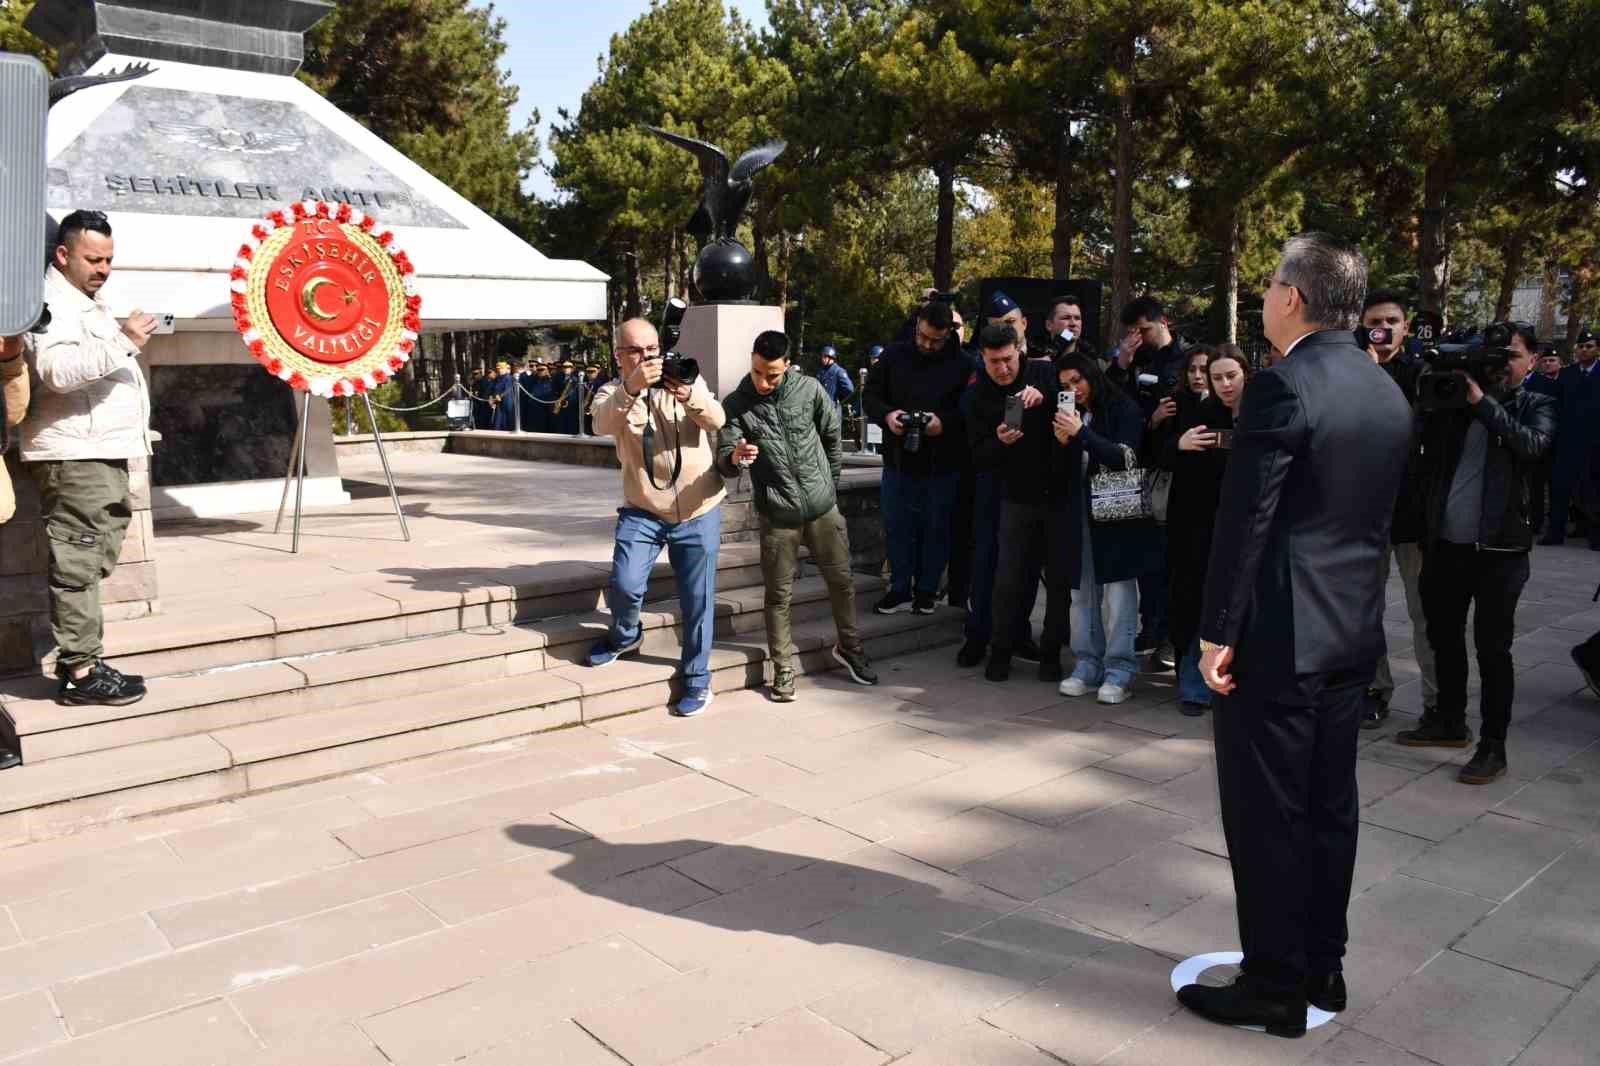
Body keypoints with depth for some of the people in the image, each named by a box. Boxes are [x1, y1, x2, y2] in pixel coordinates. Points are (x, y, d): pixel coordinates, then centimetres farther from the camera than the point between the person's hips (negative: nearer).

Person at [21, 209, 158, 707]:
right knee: (78, 563, -9)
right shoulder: (55, 302, -10)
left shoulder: (83, 302, 24)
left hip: (99, 453, 10)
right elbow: (59, 370, -27)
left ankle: (81, 657, 17)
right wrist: (124, 341, -27)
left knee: (88, 563, 11)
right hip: (74, 456, -10)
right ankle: (80, 672, -7)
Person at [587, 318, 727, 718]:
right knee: (625, 584, -13)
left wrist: (690, 396, -37)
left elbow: (717, 420, -16)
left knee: (697, 599, 3)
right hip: (642, 512, 0)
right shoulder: (612, 392, -2)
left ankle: (697, 679, 19)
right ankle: (625, 636, 21)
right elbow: (603, 423, -26)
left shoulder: (687, 379, 2)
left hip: (698, 512, 0)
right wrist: (631, 388, -45)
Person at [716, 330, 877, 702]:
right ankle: (783, 669, 17)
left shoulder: (809, 389, -4)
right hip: (777, 515, -1)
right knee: (779, 595, 4)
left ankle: (849, 647, 33)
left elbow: (832, 433, 10)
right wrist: (735, 457, -37)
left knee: (841, 580, 11)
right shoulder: (736, 404, -6)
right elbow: (723, 461, -13)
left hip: (823, 507, 2)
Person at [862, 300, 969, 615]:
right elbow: (871, 394, 5)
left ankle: (927, 590, 23)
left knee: (936, 528, 9)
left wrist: (945, 421, -22)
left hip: (942, 465, -2)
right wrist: (886, 415, -15)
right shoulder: (894, 355, 2)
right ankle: (900, 589, 22)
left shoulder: (961, 363, -5)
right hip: (898, 459, 2)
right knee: (897, 526, 9)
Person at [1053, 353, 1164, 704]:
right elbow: (1064, 470, 14)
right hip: (1081, 514, 5)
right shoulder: (1071, 414, 14)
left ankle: (1119, 670, 0)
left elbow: (1126, 457, -12)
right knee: (1083, 591, 6)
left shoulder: (1124, 409, -1)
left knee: (1118, 590, -6)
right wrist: (1063, 442, -7)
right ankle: (1087, 665, 14)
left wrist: (1082, 434, -18)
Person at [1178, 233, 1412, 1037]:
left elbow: (1244, 518, -19)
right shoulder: (1387, 392, 10)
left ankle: (1275, 986, 13)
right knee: (1329, 804, 16)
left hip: (1279, 633, -8)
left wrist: (1216, 631, -14)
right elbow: (1375, 513, 14)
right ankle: (1322, 968, 28)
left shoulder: (1282, 386, -17)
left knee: (1266, 812, 2)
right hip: (1354, 628, 9)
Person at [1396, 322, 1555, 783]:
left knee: (1492, 647, 0)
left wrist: (1483, 402, -20)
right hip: (1445, 542, 4)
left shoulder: (1536, 405, 3)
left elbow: (1532, 446, -18)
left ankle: (1493, 745, 10)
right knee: (1444, 636, 16)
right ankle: (1450, 721, 33)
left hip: (1500, 547, -4)